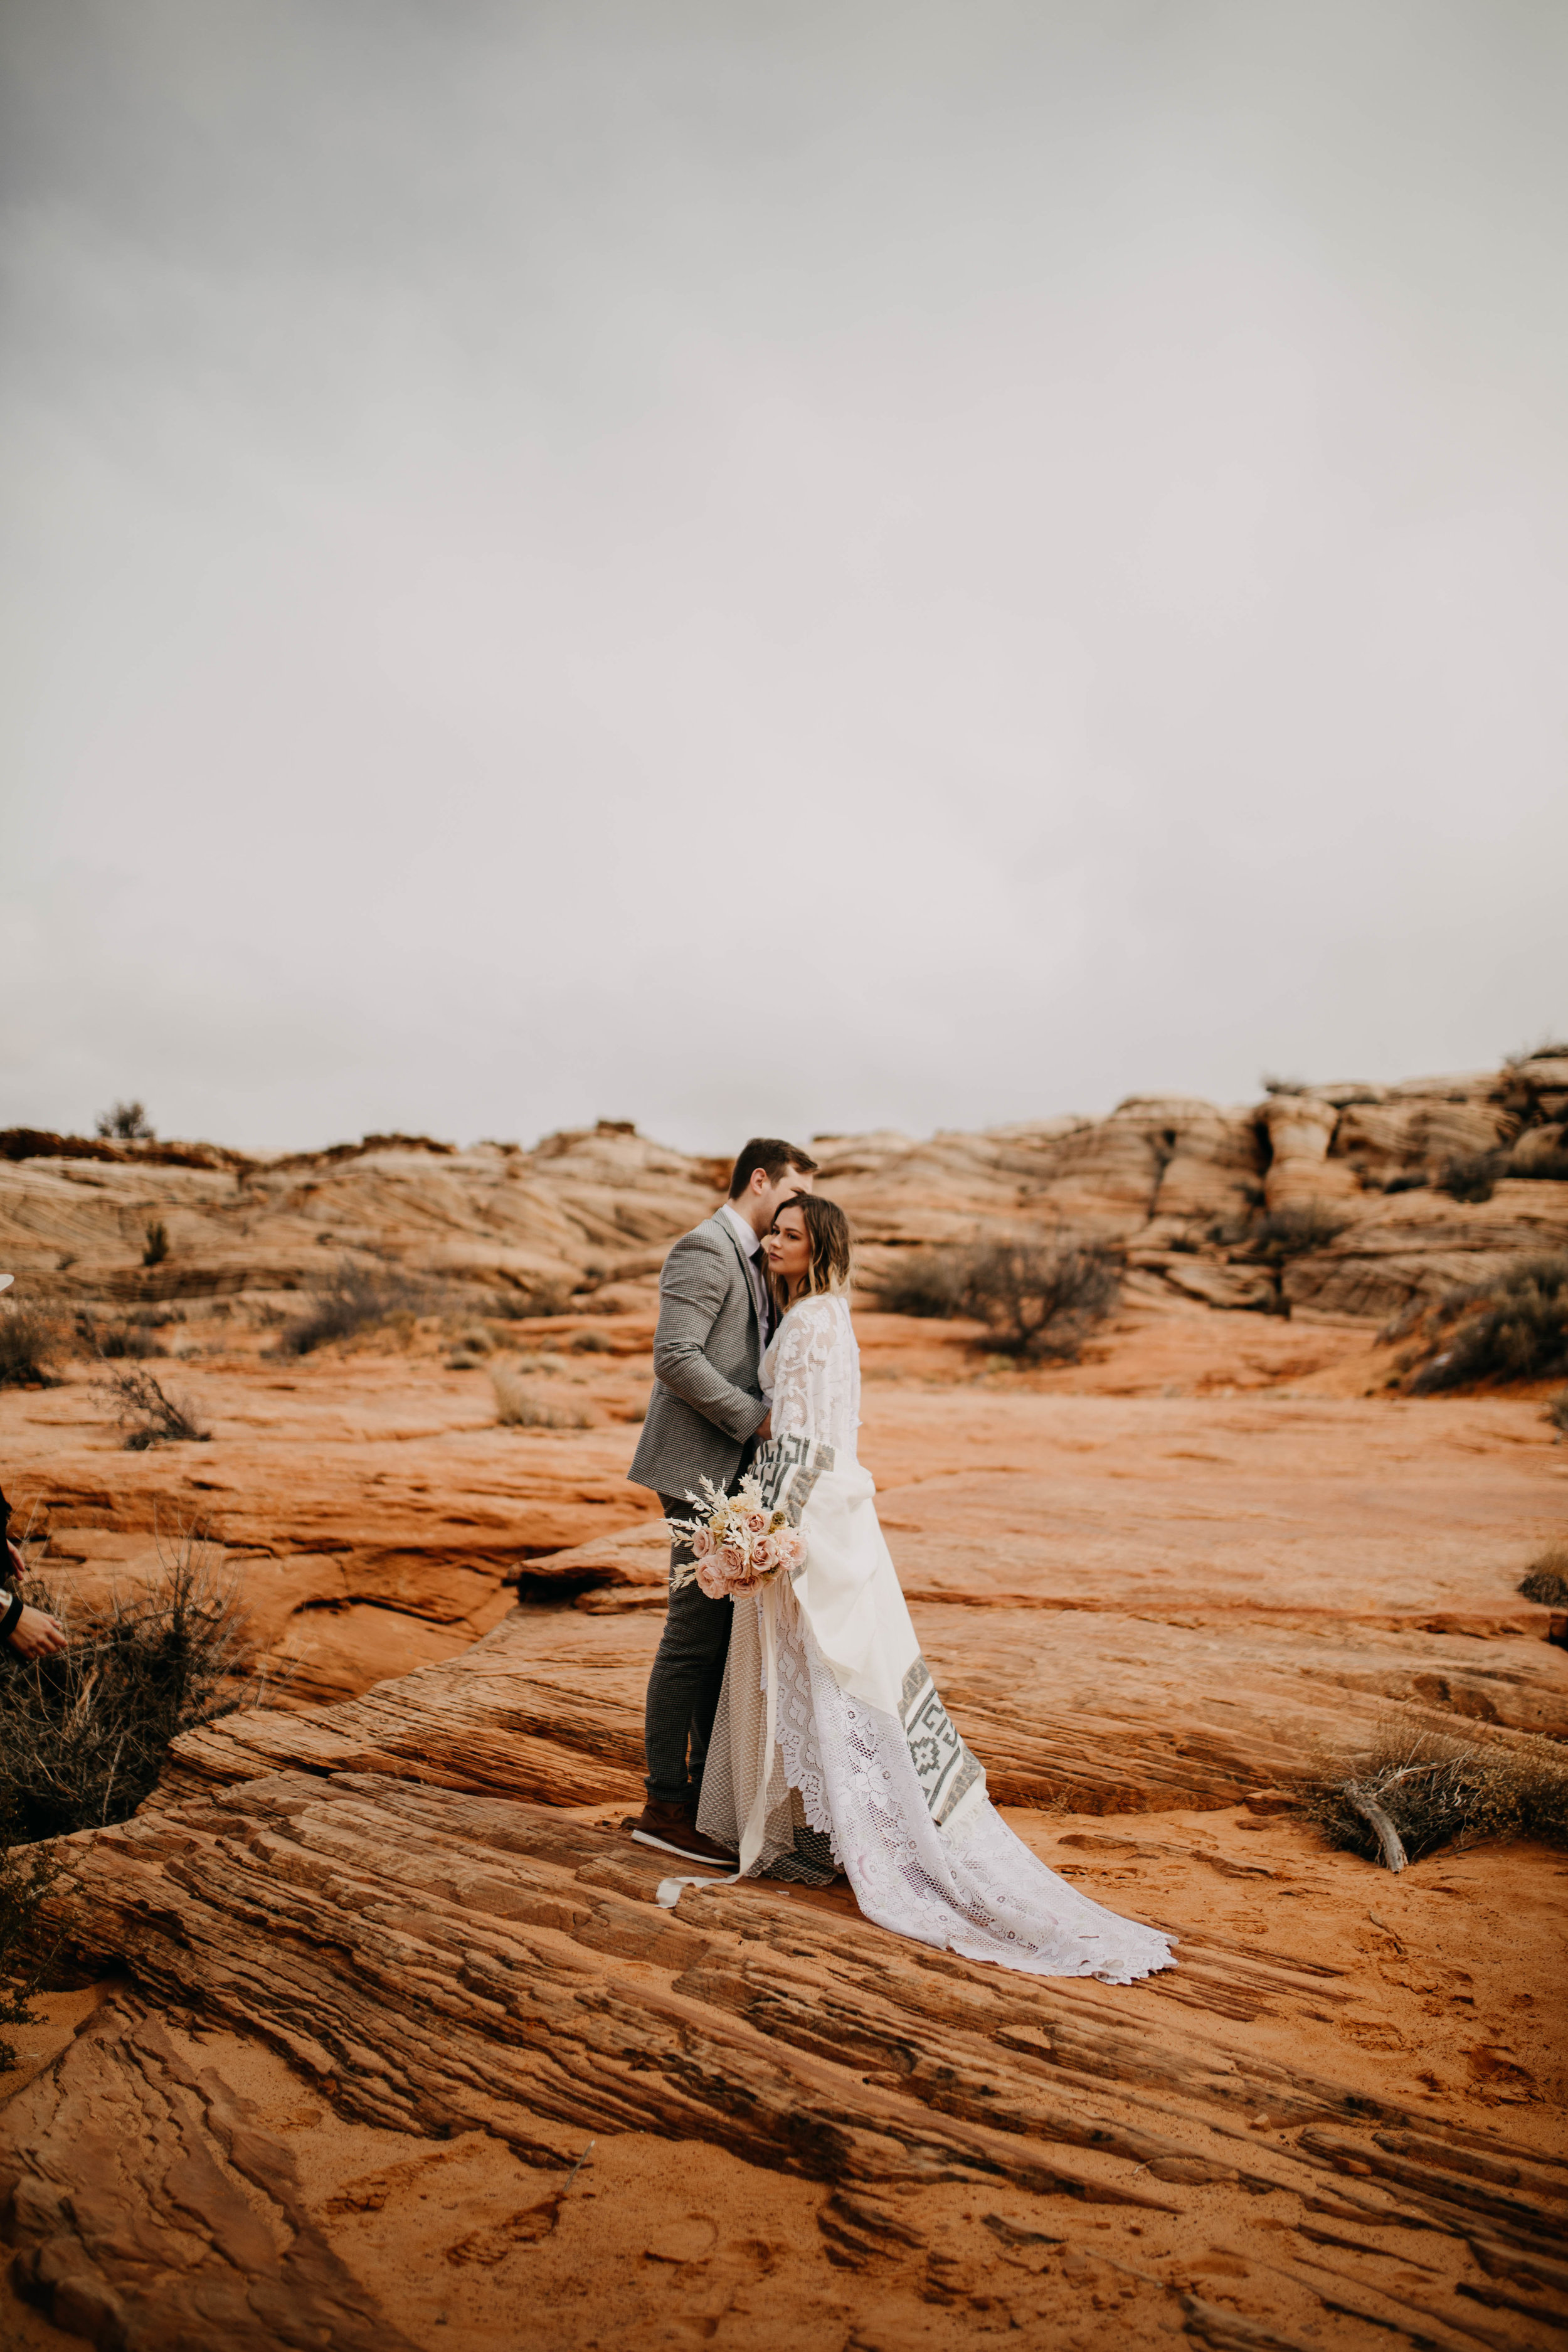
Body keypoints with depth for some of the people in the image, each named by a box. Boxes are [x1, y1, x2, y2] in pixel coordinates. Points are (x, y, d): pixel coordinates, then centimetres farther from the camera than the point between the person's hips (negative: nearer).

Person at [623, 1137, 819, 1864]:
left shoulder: (752, 1261, 19)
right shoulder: (704, 1250, -12)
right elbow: (674, 1356, -21)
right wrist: (754, 1420, -18)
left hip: (738, 1471, 10)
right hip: (701, 1469, -10)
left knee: (728, 1632, 13)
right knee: (695, 1633, -4)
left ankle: (707, 1789, 24)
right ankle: (664, 1804, 8)